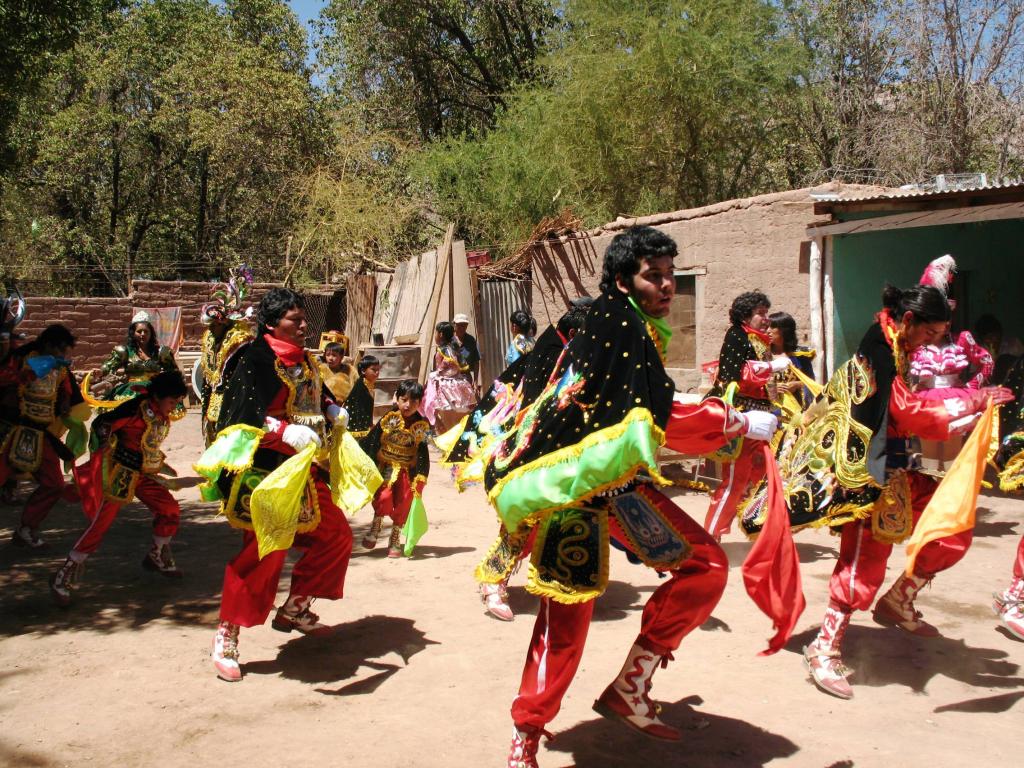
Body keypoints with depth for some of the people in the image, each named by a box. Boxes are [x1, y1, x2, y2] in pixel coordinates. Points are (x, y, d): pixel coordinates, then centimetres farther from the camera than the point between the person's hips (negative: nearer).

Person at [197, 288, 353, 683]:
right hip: (266, 468, -9)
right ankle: (227, 635, 4)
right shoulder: (256, 358, -12)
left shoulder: (304, 360, 13)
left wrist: (333, 410, 10)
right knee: (265, 548, -11)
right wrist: (286, 432, -33)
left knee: (336, 535, 12)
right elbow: (246, 411, -22)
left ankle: (294, 609, 27)